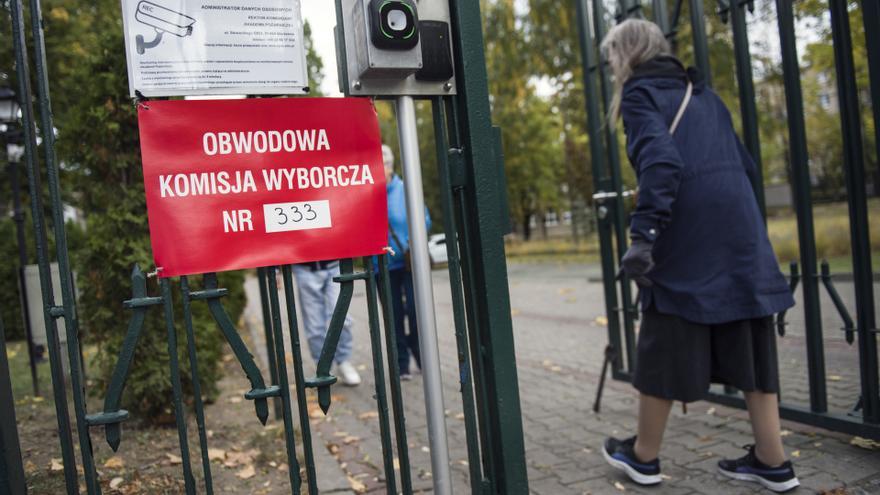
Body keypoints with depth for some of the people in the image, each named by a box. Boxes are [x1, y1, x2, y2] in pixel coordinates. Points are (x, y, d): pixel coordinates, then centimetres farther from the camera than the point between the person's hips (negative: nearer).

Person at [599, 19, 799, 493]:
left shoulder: (640, 93, 0)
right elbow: (745, 164, 19)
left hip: (687, 240, -7)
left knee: (666, 346, 3)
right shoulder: (702, 92, 22)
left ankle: (644, 455, 17)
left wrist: (643, 233, -25)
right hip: (740, 231, 7)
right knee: (748, 343, 11)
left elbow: (661, 162, -18)